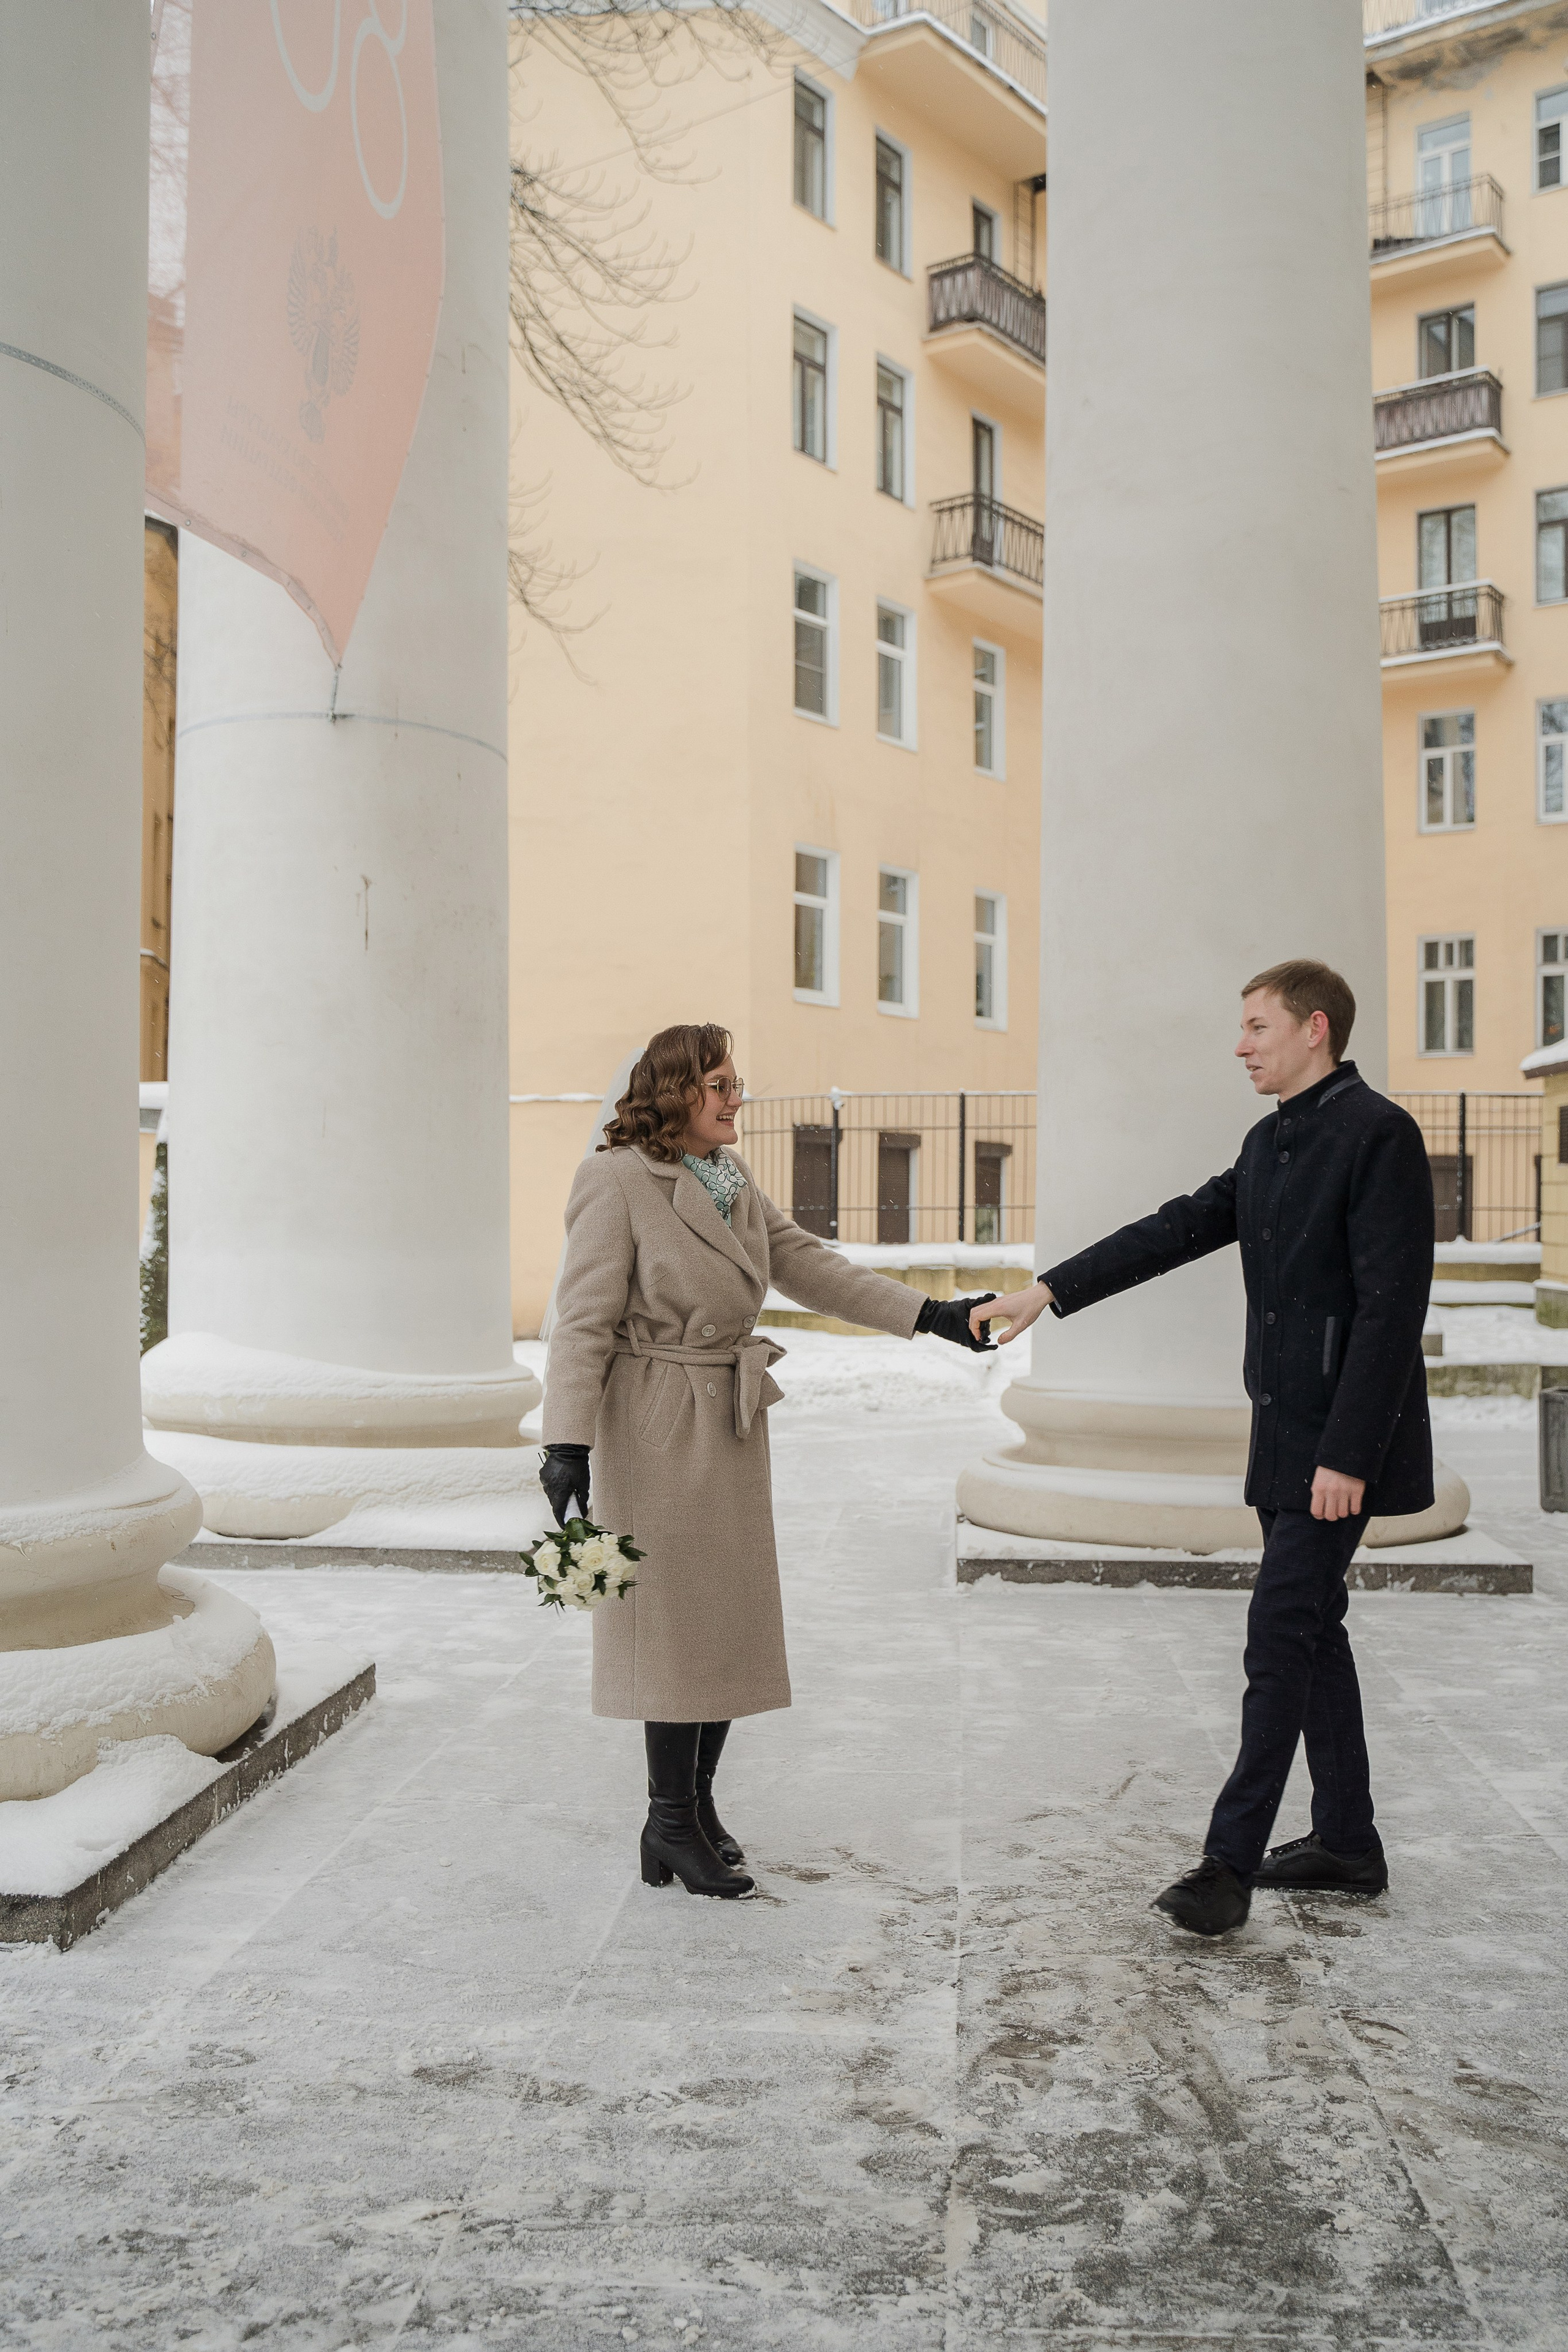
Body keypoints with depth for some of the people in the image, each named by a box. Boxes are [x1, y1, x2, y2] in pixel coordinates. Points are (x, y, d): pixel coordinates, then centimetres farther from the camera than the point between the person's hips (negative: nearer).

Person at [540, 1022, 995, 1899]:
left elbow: (807, 1263, 10)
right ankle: (673, 1827, 12)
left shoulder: (733, 1176, 11)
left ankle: (695, 1804, 26)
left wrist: (931, 1314, 4)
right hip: (656, 1424, -8)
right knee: (674, 1618, -2)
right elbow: (584, 1319, -16)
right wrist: (567, 1443, -23)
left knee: (729, 1618, 12)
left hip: (731, 1421, 8)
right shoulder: (617, 1183, -13)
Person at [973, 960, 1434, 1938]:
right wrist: (1050, 1290, 10)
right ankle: (1347, 1841, 25)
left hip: (1344, 1441, -9)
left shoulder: (1379, 1133, -14)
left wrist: (1347, 1453, -22)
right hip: (1289, 1434, 9)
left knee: (1282, 1634, -8)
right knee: (1310, 1630, 14)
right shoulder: (1270, 1144, 14)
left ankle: (1231, 1862, -1)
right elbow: (1176, 1230, 15)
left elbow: (1392, 1304, -20)